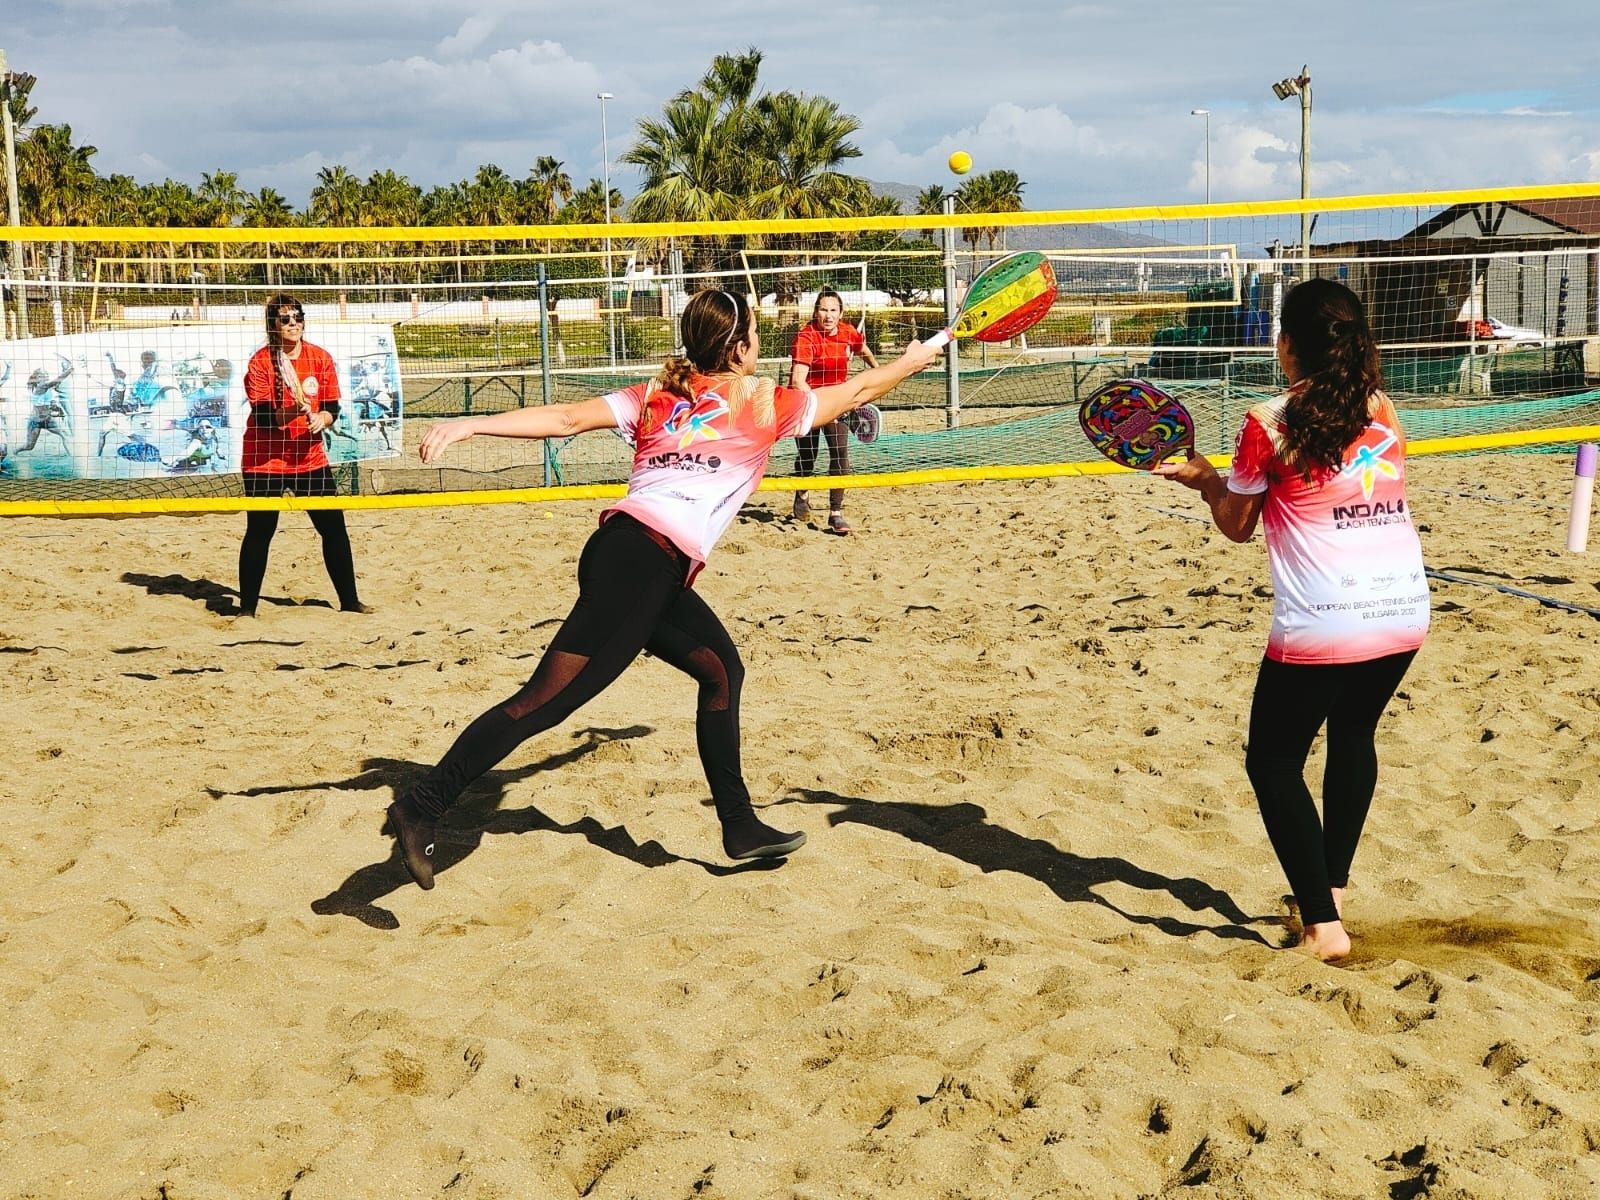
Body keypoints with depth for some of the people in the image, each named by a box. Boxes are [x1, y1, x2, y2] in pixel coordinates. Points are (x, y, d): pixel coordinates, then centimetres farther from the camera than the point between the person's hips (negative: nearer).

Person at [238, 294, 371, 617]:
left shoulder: (321, 358, -1)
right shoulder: (260, 362, -11)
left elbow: (333, 408, 1)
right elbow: (263, 418, -17)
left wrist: (322, 418, -21)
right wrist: (293, 409, -34)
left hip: (310, 458, 4)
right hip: (264, 461, -3)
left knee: (334, 527, 3)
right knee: (259, 532, -2)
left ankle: (349, 601, 15)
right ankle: (247, 608, 8)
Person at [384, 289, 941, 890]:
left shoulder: (657, 396, 19)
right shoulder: (765, 405, 6)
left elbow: (565, 418, 6)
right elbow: (855, 392, 21)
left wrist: (470, 424, 1)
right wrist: (910, 360, 39)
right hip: (645, 562, -8)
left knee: (722, 669, 21)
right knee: (548, 698, -11)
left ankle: (740, 827, 27)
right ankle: (421, 807, -16)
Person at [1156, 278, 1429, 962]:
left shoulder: (1269, 425, -6)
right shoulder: (1382, 412, 7)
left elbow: (1237, 525, 7)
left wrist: (1202, 480, 23)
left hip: (1320, 627, -6)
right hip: (1404, 612, 6)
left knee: (1274, 762, 10)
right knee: (1354, 736, 28)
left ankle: (1322, 923, 2)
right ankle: (1332, 885, 36)